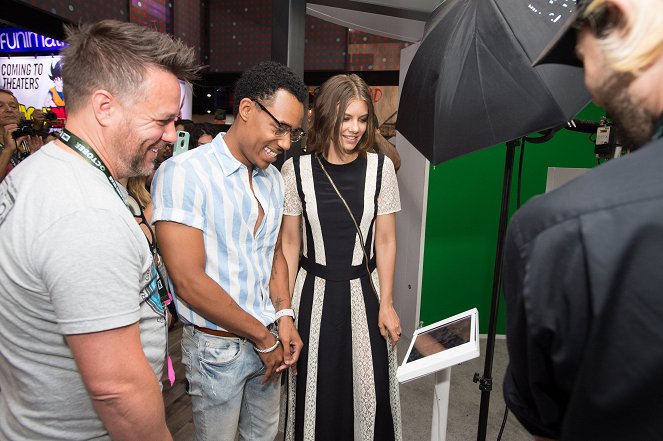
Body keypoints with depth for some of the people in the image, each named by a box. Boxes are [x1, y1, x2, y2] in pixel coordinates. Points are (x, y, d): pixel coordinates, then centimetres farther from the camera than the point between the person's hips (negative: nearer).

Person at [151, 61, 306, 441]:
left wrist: (284, 316, -3)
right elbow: (189, 282, -21)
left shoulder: (274, 179, 5)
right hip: (217, 347, -6)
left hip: (268, 339, 6)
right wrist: (263, 338, -13)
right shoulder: (184, 173, -18)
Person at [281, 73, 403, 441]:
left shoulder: (380, 167, -4)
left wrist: (386, 304, -1)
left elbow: (385, 241, -1)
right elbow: (290, 243, -1)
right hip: (314, 291, 0)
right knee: (315, 388, 13)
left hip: (363, 290, 1)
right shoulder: (296, 169, -6)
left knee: (369, 387, 10)